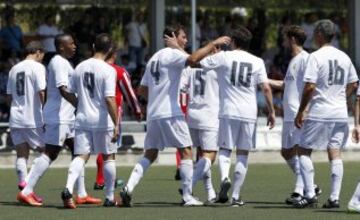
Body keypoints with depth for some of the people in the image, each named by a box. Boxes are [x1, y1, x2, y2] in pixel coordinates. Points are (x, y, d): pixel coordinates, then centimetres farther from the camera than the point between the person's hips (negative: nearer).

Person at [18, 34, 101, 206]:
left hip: (66, 118, 11)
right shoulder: (60, 63, -13)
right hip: (59, 117, -11)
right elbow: (62, 89, -24)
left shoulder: (60, 62, 18)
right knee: (50, 154, -10)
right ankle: (26, 191, -9)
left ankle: (81, 194, 12)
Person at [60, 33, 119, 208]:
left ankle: (68, 189, -25)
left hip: (82, 120, 4)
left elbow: (68, 93, 11)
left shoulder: (80, 67, 6)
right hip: (102, 120, -4)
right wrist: (116, 124, -15)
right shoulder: (108, 70, -11)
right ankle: (110, 197, 19)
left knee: (81, 156, 0)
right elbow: (109, 99, -18)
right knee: (108, 157, 12)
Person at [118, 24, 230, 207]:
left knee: (150, 155, 10)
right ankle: (187, 197, -5)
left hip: (153, 115, 8)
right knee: (186, 152, -1)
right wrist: (213, 44, -20)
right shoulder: (172, 54, -6)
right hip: (170, 113, -8)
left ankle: (128, 188, -6)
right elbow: (193, 59, -27)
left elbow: (142, 90, 23)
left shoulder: (154, 58, 20)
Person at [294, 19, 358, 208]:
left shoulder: (316, 57, -11)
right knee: (335, 154, 6)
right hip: (340, 113, 6)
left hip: (319, 114, -6)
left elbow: (309, 87, -16)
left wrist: (300, 112, -9)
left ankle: (310, 194, -4)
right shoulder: (344, 57, 9)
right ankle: (334, 197, 1)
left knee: (304, 151, 3)